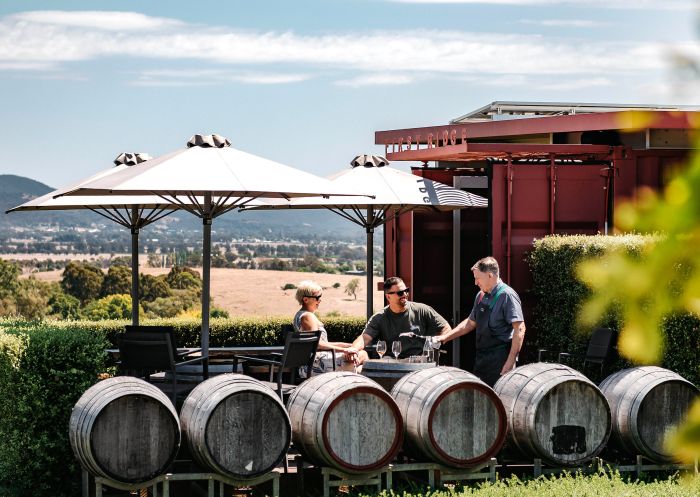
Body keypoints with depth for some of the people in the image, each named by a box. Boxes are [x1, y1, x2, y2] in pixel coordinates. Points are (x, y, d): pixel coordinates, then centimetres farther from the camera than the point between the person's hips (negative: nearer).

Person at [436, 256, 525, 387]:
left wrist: (510, 362, -21)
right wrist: (445, 337, 20)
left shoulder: (507, 295, -12)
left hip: (499, 361, -8)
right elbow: (470, 323, 28)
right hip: (481, 359, 8)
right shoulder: (481, 296, 15)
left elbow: (519, 329, -17)